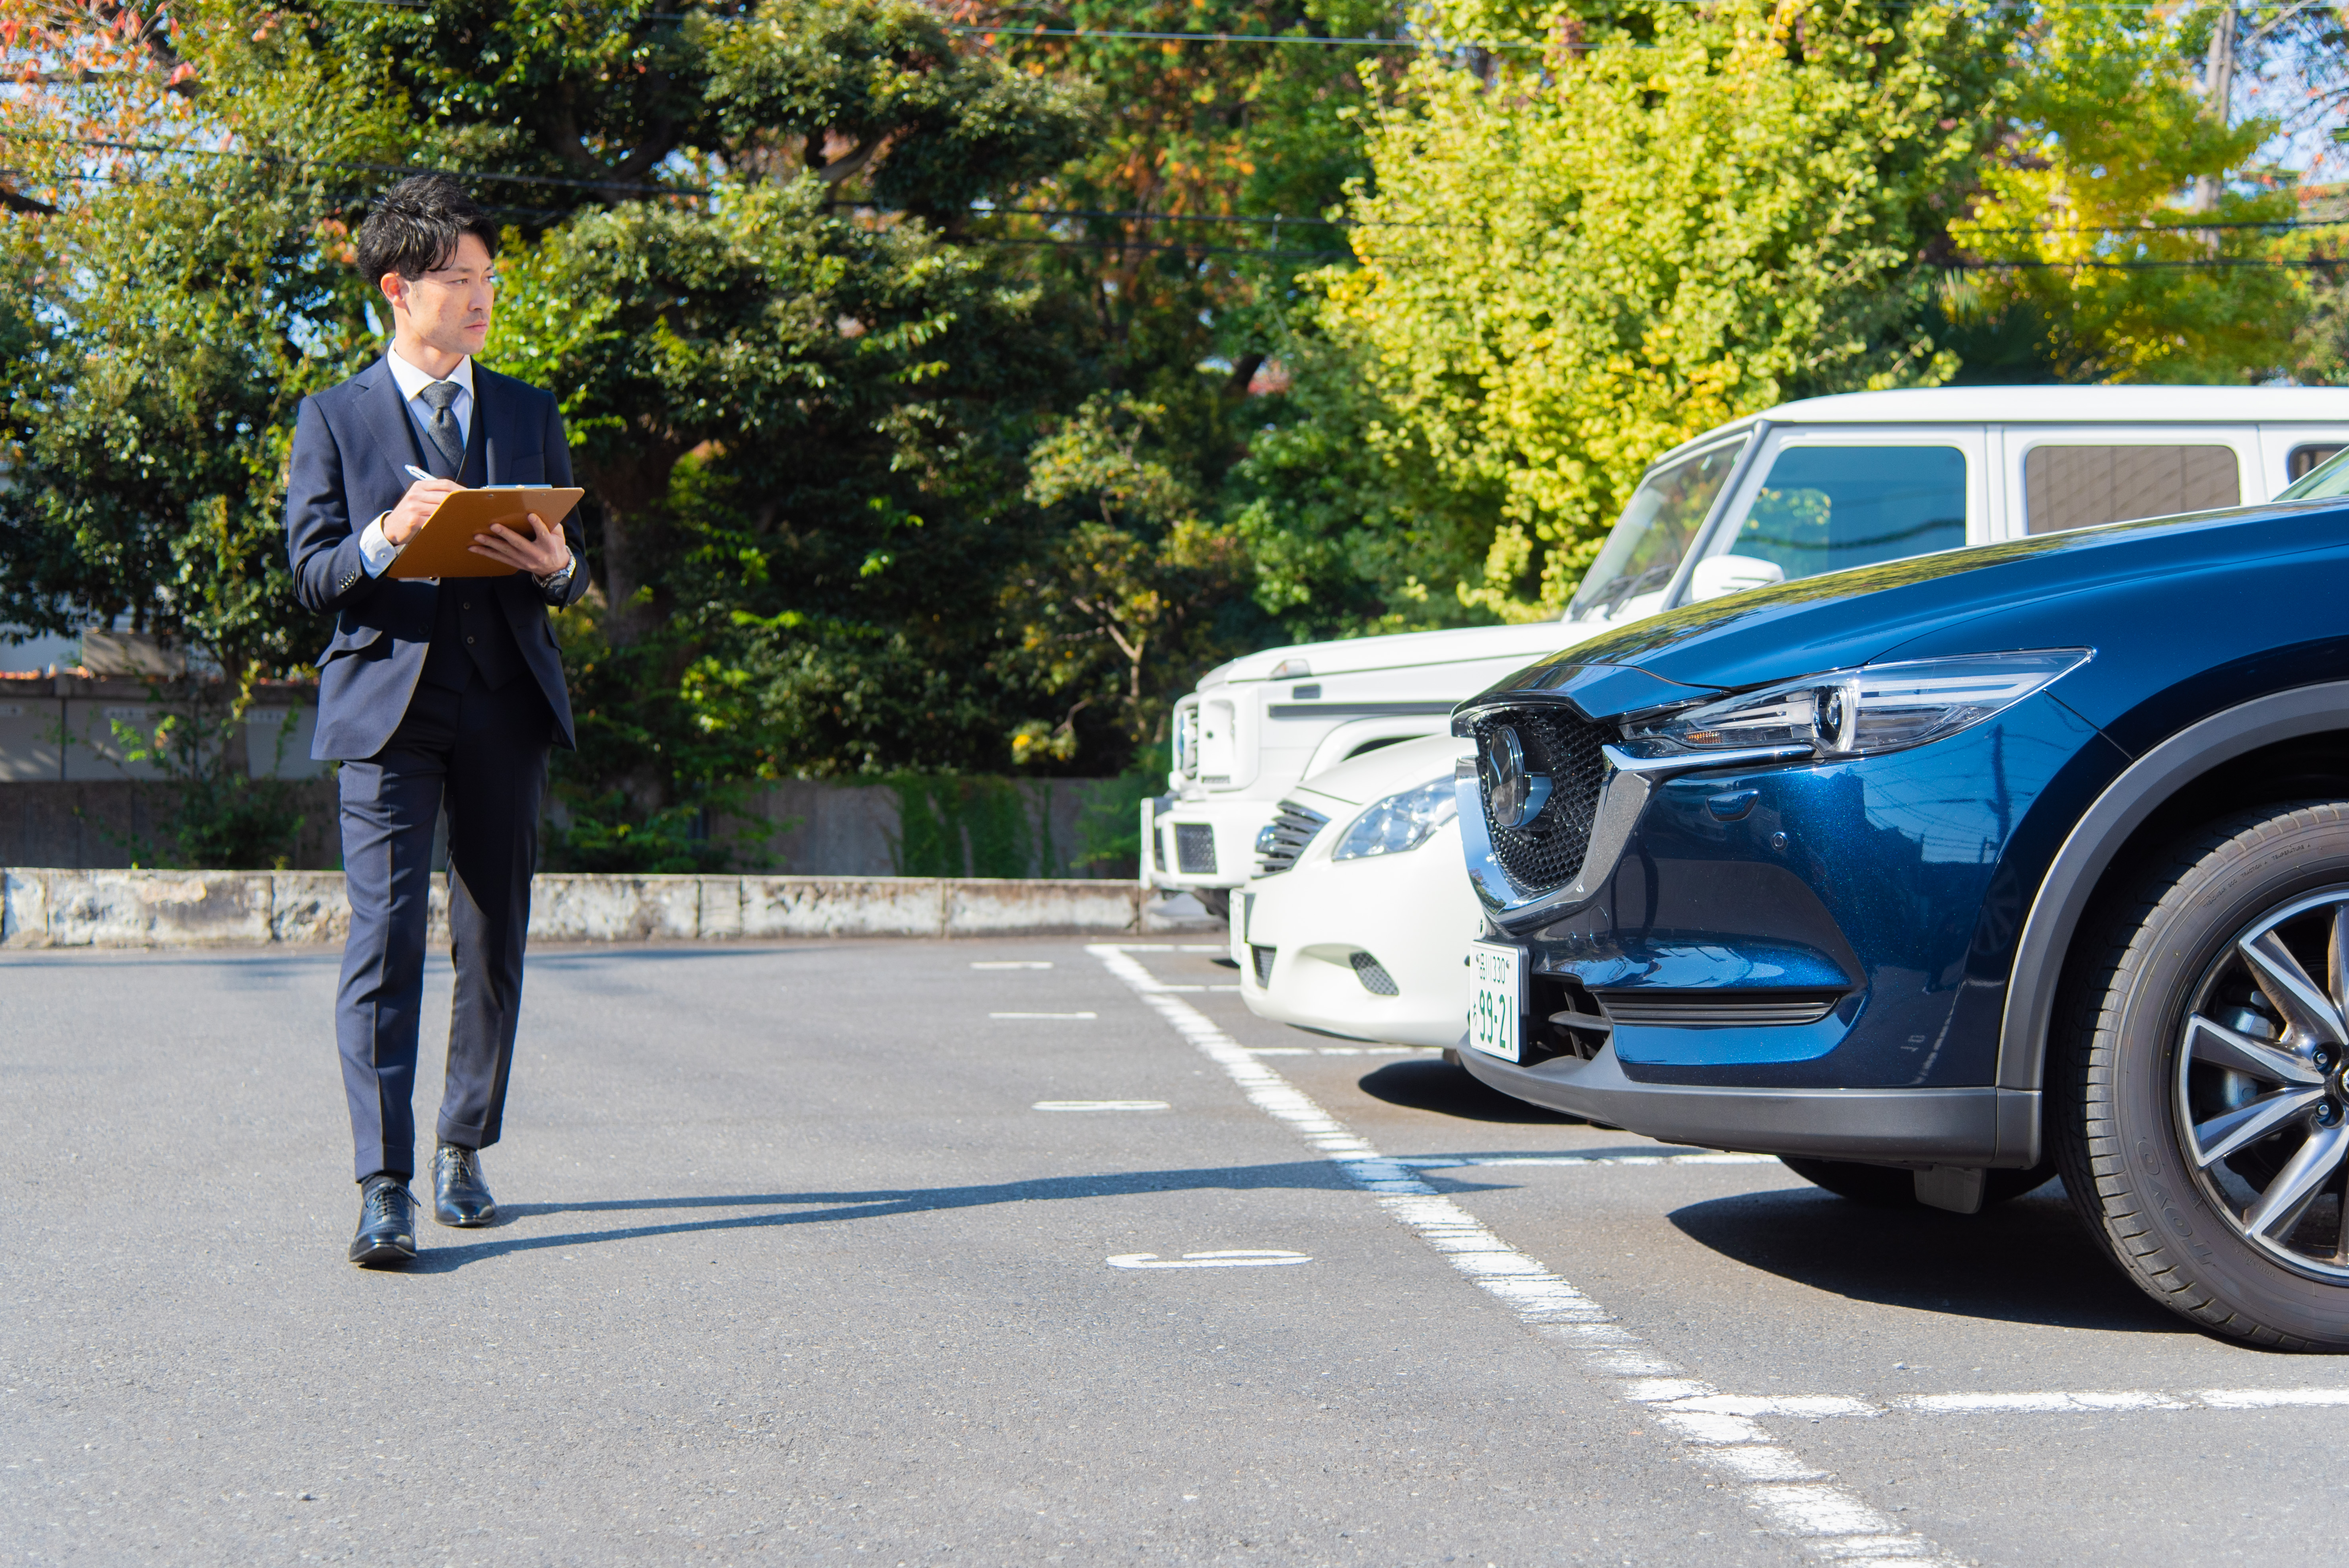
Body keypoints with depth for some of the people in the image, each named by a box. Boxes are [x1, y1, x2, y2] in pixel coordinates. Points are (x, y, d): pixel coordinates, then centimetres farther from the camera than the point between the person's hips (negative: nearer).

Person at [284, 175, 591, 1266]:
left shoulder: (528, 414, 16)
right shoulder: (333, 419, 7)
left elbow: (575, 571, 15)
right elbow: (311, 576, 0)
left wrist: (553, 566, -8)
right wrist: (385, 538, -19)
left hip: (505, 703, 4)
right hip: (387, 698, -3)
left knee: (494, 941, 8)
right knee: (384, 936, -12)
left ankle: (465, 1153, 24)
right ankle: (384, 1190, -13)